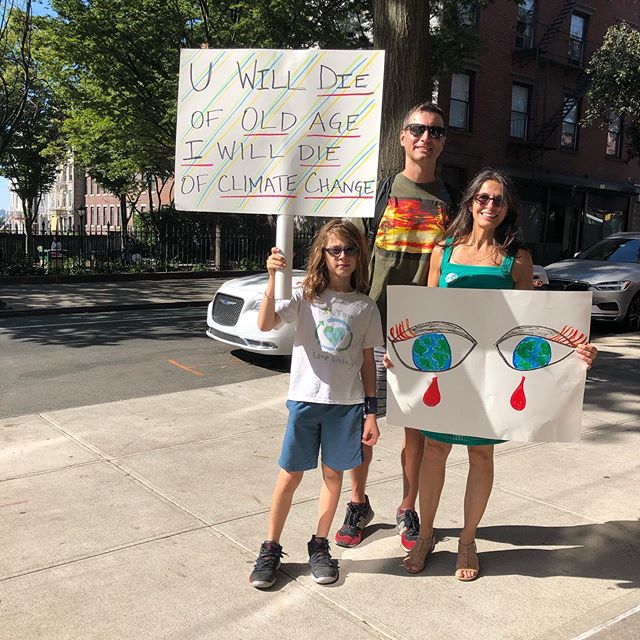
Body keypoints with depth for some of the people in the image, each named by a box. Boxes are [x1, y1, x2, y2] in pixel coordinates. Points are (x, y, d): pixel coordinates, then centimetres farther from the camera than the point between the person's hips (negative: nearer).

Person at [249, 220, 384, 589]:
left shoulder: (366, 307, 2)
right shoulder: (305, 297, -3)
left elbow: (368, 361, 6)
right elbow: (265, 324, -19)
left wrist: (371, 412, 3)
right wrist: (273, 279, -30)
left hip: (347, 403, 2)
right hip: (305, 399, -1)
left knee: (333, 473, 12)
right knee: (291, 474, 6)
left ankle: (320, 546, 29)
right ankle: (271, 549, 21)